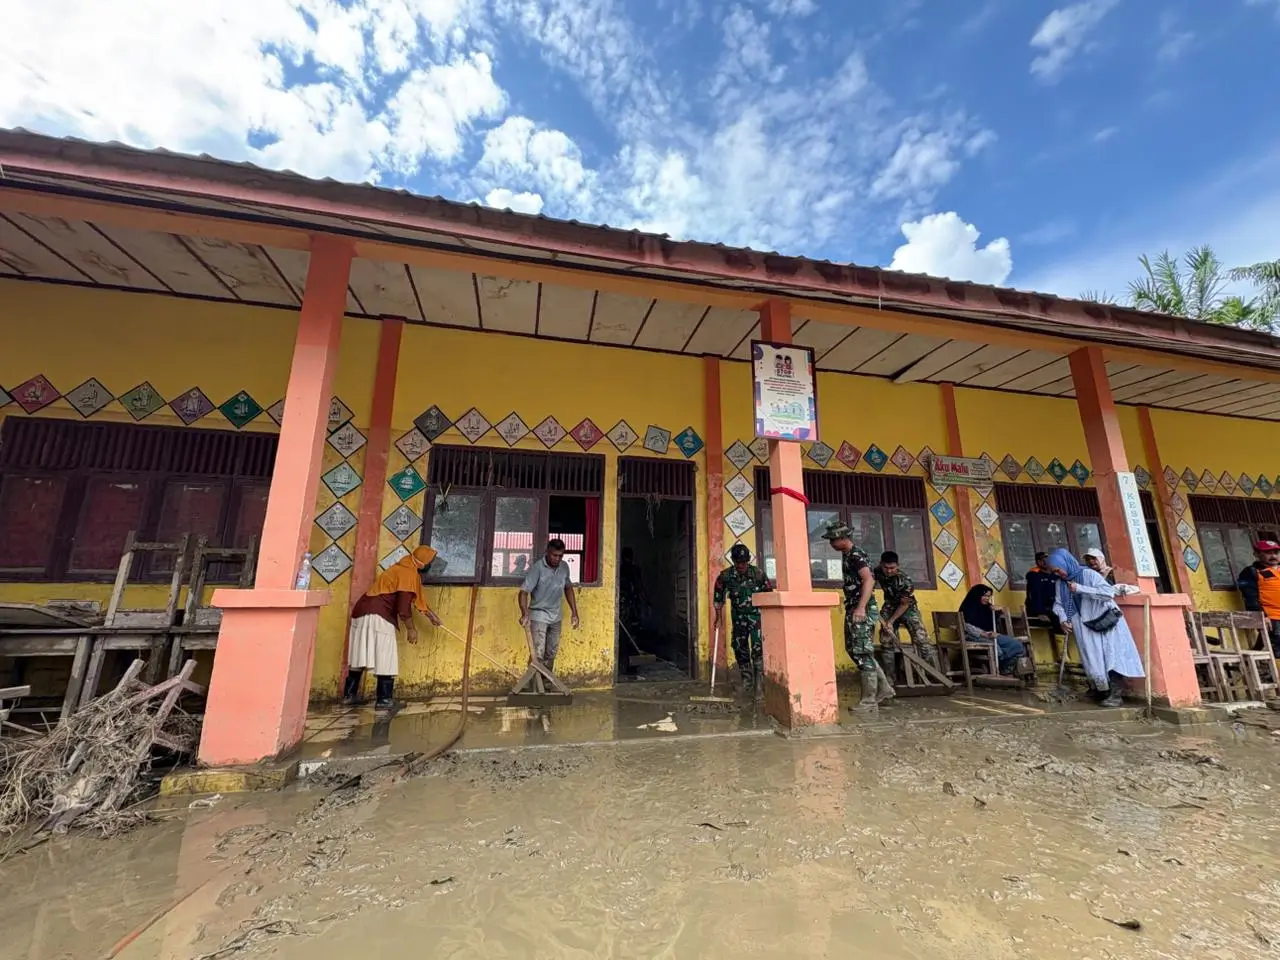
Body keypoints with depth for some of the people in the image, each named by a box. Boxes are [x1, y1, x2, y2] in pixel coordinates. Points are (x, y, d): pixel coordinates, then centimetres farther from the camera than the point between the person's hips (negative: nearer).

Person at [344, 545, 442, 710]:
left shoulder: (402, 568, 21)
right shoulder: (410, 574, -10)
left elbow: (418, 597, 30)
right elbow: (403, 607, -16)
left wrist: (431, 615, 36)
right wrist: (411, 629, -2)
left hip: (361, 612, 10)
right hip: (378, 617, -10)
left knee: (359, 656, 19)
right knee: (386, 660, -1)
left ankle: (349, 695, 28)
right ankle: (384, 700, 4)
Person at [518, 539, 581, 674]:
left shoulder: (564, 567, -3)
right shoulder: (537, 568, -21)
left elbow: (568, 588, 11)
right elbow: (524, 592, -27)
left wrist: (574, 612, 9)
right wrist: (525, 613, -43)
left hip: (556, 616, 6)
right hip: (539, 615, -5)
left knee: (551, 653, 16)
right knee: (538, 654, -9)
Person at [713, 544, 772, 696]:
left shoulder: (758, 573, -12)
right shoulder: (725, 576, -8)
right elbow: (718, 598, 3)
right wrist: (719, 618, 1)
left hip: (756, 615, -3)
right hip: (738, 617, 3)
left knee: (757, 649, -14)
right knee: (740, 649, 9)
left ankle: (759, 685, -4)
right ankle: (747, 684, 25)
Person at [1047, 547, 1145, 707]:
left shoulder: (1088, 574, -15)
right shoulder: (1061, 583, 2)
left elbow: (1110, 592, -24)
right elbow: (1058, 603, 4)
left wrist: (1080, 589, -27)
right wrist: (1063, 619, -13)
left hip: (1106, 622, -5)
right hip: (1087, 627, 5)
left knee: (1111, 656, -6)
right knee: (1093, 659, 4)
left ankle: (1116, 695, -3)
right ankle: (1101, 690, 13)